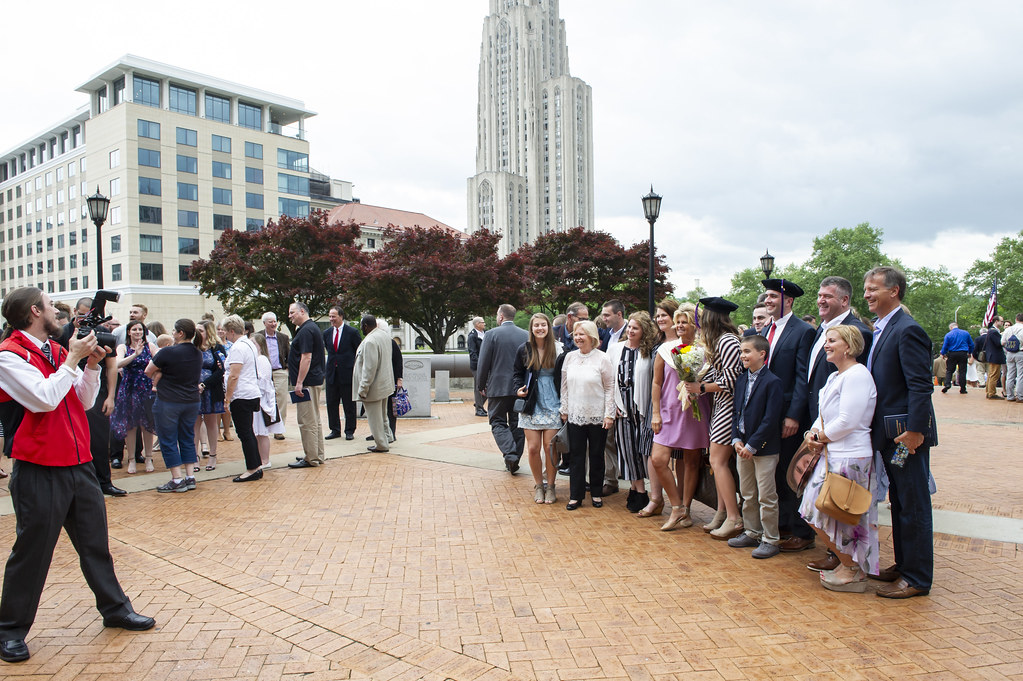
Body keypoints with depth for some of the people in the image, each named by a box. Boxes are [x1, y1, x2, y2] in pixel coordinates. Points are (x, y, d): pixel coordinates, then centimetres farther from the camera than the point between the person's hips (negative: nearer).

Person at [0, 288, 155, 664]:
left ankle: (115, 608, 28)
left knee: (96, 540, 15)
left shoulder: (58, 350, 11)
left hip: (78, 463, 7)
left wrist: (92, 365, -1)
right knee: (32, 549, 5)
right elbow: (45, 398, -22)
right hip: (39, 471, -7)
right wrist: (73, 359, -14)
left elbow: (85, 400, 12)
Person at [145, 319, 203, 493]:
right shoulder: (198, 354, 4)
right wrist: (162, 375, 4)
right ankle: (190, 477, 13)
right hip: (191, 402, 6)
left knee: (168, 441, 4)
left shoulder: (167, 352, -16)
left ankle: (177, 480, 4)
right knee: (188, 439, 14)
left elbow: (148, 372, -5)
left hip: (168, 402, -6)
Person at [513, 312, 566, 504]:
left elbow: (564, 376, 3)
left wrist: (564, 404, -6)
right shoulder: (524, 350, 4)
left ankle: (550, 486, 16)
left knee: (550, 447, -1)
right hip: (531, 406, 1)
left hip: (552, 405, -1)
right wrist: (519, 389, -5)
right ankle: (538, 485, 18)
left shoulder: (558, 349, 0)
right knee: (533, 448, -1)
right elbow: (518, 373, 14)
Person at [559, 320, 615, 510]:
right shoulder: (570, 357, 4)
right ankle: (576, 495, 15)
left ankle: (596, 493, 23)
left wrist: (609, 414, -7)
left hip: (597, 416, -3)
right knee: (576, 455, 6)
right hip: (575, 415, 3)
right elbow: (564, 386, 11)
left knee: (596, 456, 8)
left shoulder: (602, 359, -6)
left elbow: (609, 388, -4)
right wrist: (564, 410, 9)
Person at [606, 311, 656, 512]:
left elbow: (653, 381, -2)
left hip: (641, 405, -2)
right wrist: (613, 404, 0)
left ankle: (638, 489, 9)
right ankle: (637, 488, 15)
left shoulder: (649, 352, 0)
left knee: (641, 446, -2)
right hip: (622, 405, 2)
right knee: (626, 446, 4)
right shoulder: (615, 349, 7)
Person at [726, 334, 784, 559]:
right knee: (747, 495, 17)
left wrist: (752, 445, -17)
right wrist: (736, 439, -1)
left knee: (766, 497, 2)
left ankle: (770, 540, 14)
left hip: (764, 448, -7)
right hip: (743, 446, 7)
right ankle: (752, 533, 30)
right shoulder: (741, 380, 9)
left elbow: (770, 419, -18)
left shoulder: (772, 382, -14)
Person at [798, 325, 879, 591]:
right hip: (832, 456, 10)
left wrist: (821, 437, -8)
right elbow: (824, 415, 18)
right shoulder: (834, 376, 16)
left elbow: (847, 422, -22)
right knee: (818, 515, 13)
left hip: (850, 458, -10)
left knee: (839, 516, -1)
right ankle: (847, 563, 28)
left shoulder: (857, 375, -16)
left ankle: (853, 572, 17)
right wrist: (812, 434, -1)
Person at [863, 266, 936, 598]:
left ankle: (917, 578, 11)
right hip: (888, 433, 10)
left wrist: (914, 430, -23)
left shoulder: (907, 330, -16)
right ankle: (904, 565, 30)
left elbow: (921, 386, -21)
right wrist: (877, 428, 16)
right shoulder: (882, 330, 13)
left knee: (913, 505, 1)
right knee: (899, 502, 18)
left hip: (906, 432, -10)